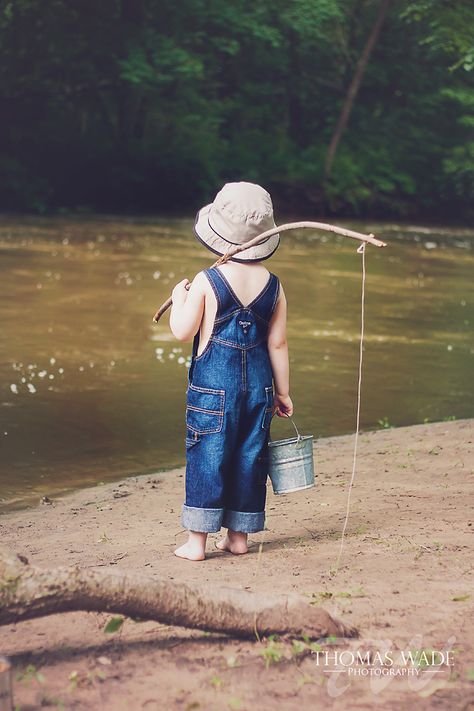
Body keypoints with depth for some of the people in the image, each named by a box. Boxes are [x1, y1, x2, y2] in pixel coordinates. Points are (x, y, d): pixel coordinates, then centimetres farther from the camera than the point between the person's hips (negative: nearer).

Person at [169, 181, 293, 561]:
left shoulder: (206, 281, -10)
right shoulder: (273, 285, 1)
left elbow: (182, 331, -10)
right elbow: (278, 344, 4)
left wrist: (179, 299, 9)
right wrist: (283, 391, 13)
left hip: (213, 386, -3)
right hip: (258, 386, 3)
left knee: (207, 457, 2)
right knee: (249, 456, 11)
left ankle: (197, 540, 3)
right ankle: (239, 535, 17)